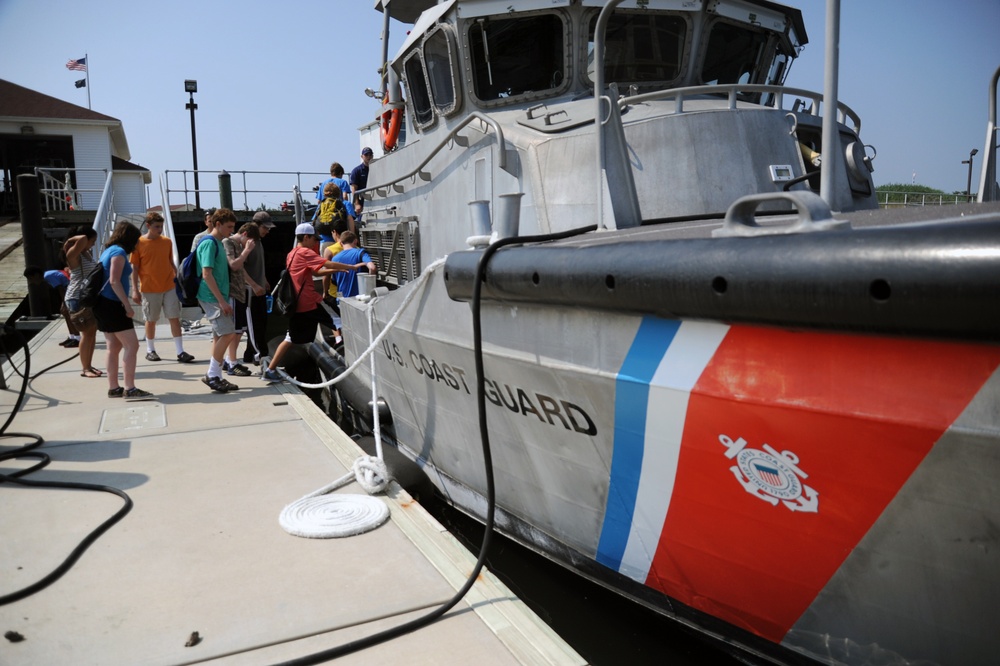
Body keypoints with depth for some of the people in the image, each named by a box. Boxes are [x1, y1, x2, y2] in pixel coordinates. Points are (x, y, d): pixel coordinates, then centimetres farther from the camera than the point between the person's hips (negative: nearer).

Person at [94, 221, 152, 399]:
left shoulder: (109, 250, 16)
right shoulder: (119, 252, -11)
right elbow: (114, 281, -20)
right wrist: (127, 305, -19)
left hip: (105, 304, 10)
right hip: (112, 305, -10)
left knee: (114, 347, 13)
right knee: (132, 345, -10)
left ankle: (113, 388, 18)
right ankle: (130, 389, -11)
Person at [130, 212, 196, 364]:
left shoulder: (167, 242, 6)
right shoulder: (139, 243, -3)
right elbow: (135, 268, -2)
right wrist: (135, 290, -6)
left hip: (169, 287, 3)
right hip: (149, 289, -2)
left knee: (175, 318, -1)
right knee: (151, 320, 9)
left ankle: (180, 352, 0)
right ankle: (150, 350, 23)